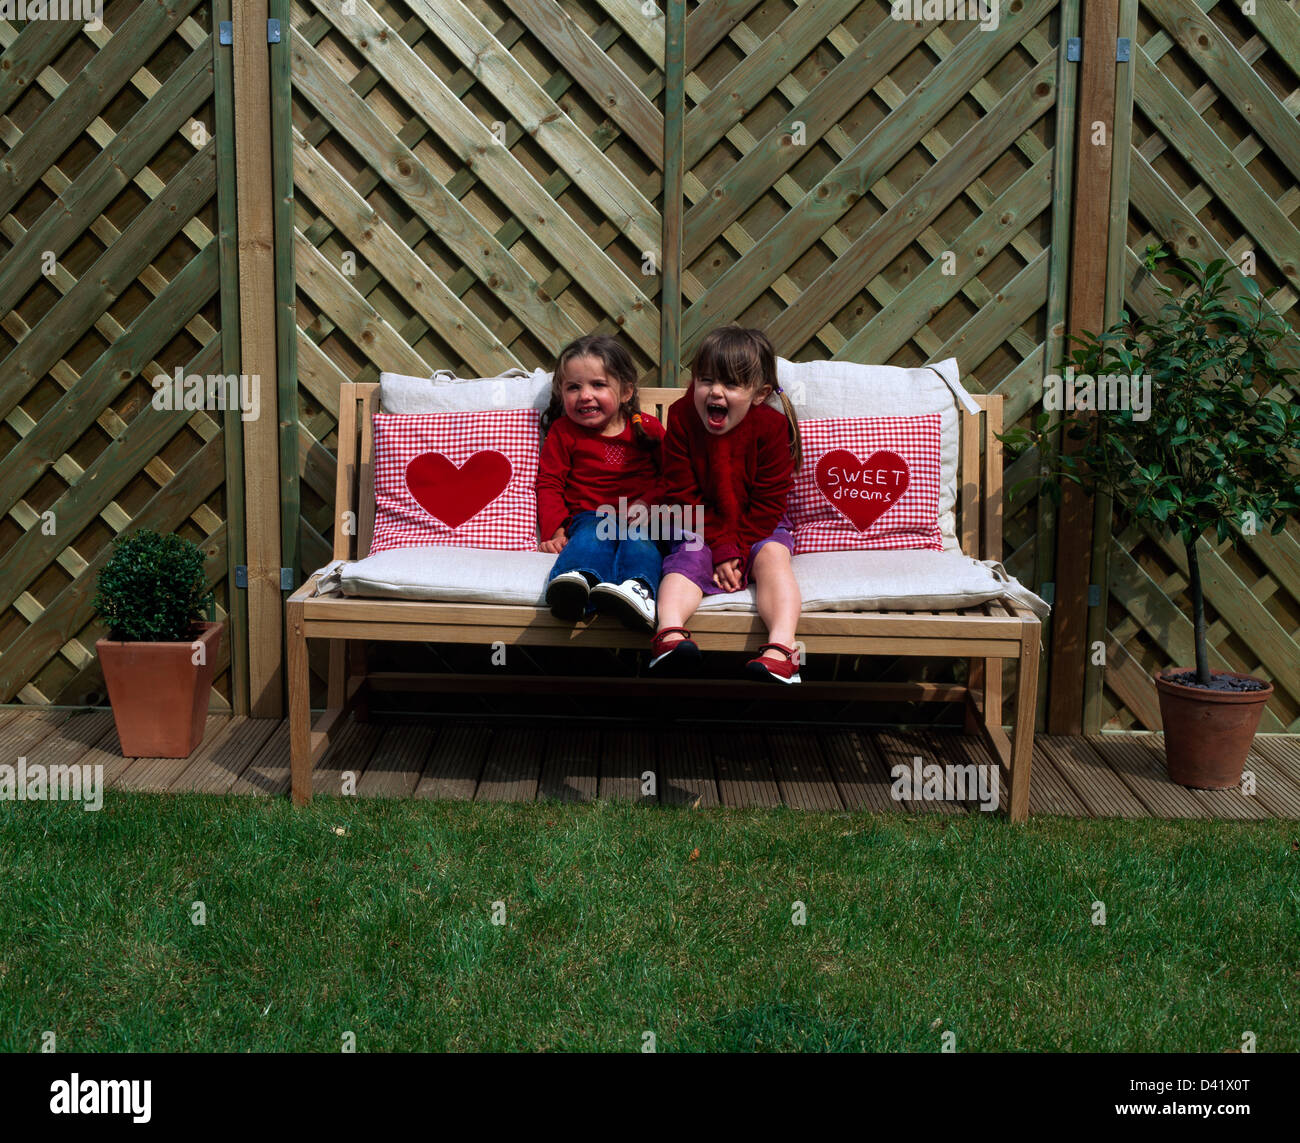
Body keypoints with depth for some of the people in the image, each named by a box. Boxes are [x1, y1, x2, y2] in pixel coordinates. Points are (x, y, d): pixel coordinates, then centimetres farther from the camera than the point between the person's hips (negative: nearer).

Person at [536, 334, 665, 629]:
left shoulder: (645, 428, 15)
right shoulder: (562, 432, 15)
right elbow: (549, 484, 12)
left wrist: (649, 503, -7)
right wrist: (554, 529, -4)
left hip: (640, 517, 1)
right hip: (590, 514, -1)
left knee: (640, 539, -34)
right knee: (591, 537, -36)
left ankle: (637, 589, -65)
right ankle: (575, 586, -68)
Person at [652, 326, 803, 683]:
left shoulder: (771, 426, -12)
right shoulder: (681, 418, -10)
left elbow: (768, 503, -10)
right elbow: (682, 496, -11)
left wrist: (737, 548, -20)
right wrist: (720, 548, -19)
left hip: (759, 528, 0)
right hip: (702, 529, 1)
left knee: (772, 555, -29)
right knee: (686, 560, -28)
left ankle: (781, 645, -49)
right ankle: (670, 632, -55)